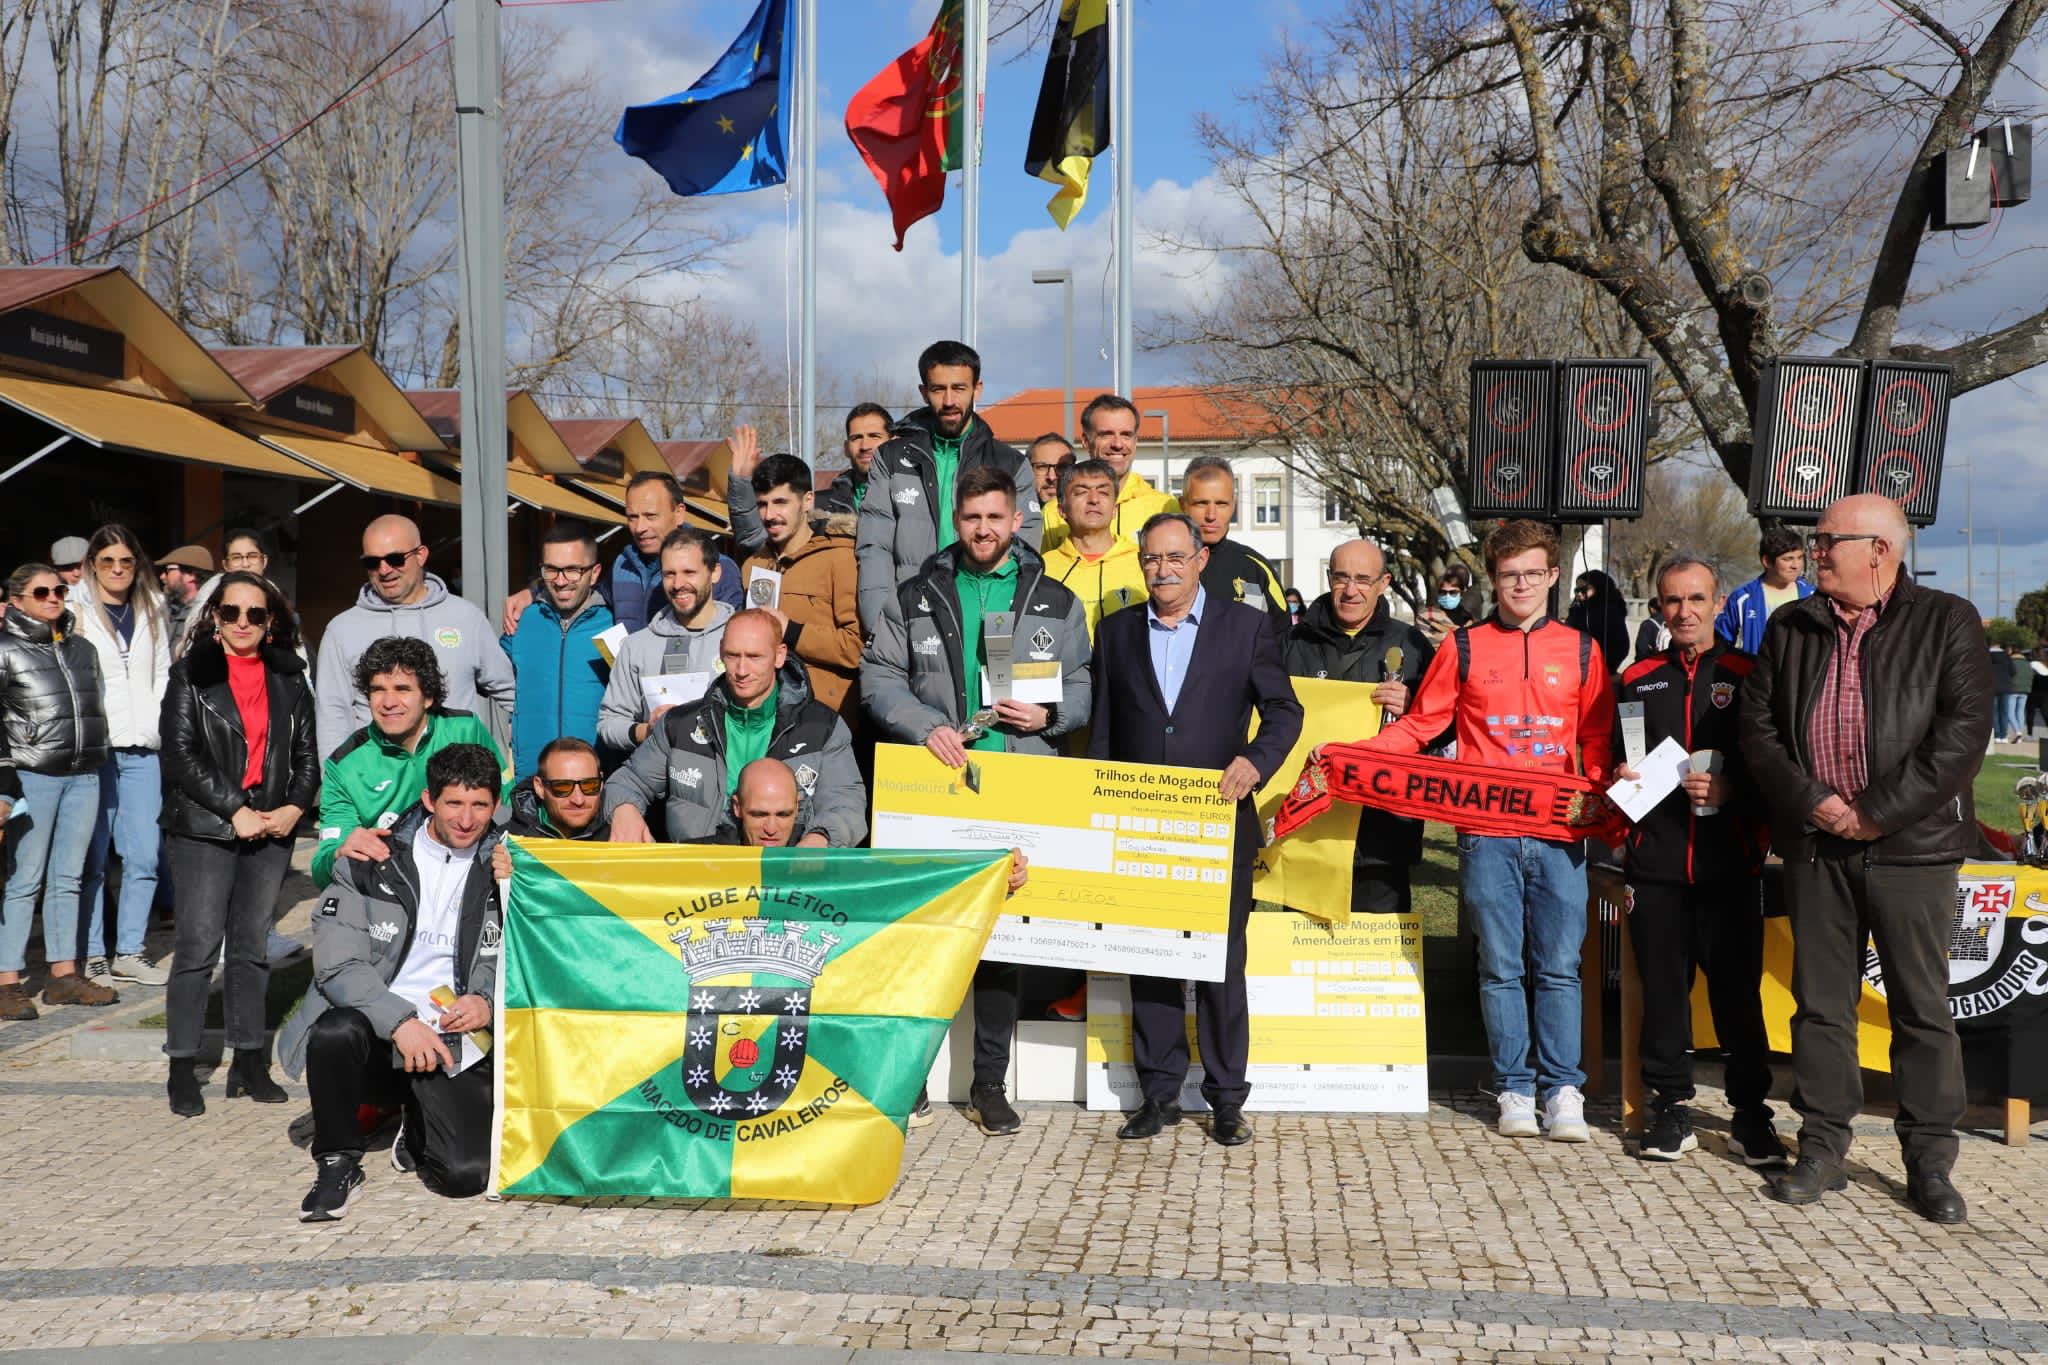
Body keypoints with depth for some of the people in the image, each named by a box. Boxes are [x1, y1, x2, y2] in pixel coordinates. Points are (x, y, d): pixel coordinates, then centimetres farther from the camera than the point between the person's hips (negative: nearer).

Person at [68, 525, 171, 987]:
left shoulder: (152, 612, 16)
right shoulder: (74, 610, 2)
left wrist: (157, 728, 8)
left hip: (141, 749, 4)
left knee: (144, 856, 2)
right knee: (92, 859, 0)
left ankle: (129, 953, 12)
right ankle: (92, 957, 8)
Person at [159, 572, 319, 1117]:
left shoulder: (289, 679, 11)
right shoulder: (191, 674, 2)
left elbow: (307, 755, 11)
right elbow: (181, 753, -6)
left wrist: (294, 807, -6)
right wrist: (235, 811, -13)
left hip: (271, 829, 3)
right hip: (205, 829, -3)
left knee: (252, 948, 9)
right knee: (198, 947, -4)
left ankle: (249, 1062, 15)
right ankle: (182, 1068, 4)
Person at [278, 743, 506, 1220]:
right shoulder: (372, 862, 1)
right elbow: (337, 963, -7)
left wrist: (489, 1001, -9)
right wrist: (400, 1021, -20)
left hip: (454, 1044, 1)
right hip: (376, 1030, 0)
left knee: (467, 1172, -20)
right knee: (336, 1031, -36)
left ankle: (417, 1131, 18)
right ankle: (338, 1163, -9)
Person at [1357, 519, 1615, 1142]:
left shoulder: (1581, 650, 10)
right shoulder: (1463, 648, 7)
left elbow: (1599, 741, 15)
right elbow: (1417, 728, 8)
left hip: (1559, 834, 1)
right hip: (1487, 835, 0)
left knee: (1559, 967, 1)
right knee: (1500, 967, 4)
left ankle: (1563, 1091, 9)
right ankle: (1514, 1090, 13)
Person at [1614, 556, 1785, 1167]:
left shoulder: (1747, 674, 5)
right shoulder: (1637, 679, 13)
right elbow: (1612, 760, 19)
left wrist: (1731, 787, -16)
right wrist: (1620, 777, -2)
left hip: (1729, 860, -2)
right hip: (1655, 860, 2)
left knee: (1737, 987, 1)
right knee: (1662, 986, 5)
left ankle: (1750, 1112, 13)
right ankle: (1670, 1107, 15)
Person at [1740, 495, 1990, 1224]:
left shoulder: (1948, 622, 0)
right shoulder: (1790, 629, 11)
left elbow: (1964, 731, -9)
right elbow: (1758, 727, 6)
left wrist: (1879, 812, -14)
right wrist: (1809, 801, -9)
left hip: (1911, 844, -3)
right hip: (1814, 844, 3)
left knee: (1922, 1005, 4)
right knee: (1820, 1000, 8)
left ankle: (1930, 1162, 15)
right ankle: (1822, 1149, 17)